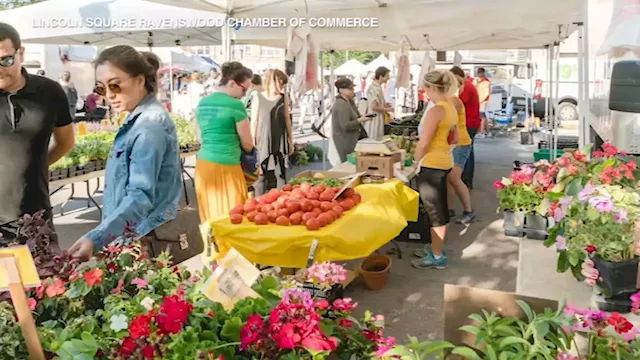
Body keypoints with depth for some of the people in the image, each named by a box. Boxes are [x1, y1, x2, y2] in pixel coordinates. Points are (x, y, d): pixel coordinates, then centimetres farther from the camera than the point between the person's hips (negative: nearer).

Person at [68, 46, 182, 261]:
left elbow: (140, 195, -30)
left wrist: (96, 239, -39)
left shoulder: (149, 126, -21)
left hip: (145, 239, -10)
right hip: (132, 234, 10)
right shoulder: (139, 119, 10)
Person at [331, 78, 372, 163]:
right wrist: (360, 120, -20)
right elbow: (346, 126, -25)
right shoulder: (342, 105, -19)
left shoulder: (347, 102, 13)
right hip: (346, 141, -10)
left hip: (350, 139, 10)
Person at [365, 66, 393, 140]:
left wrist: (384, 104, 11)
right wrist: (387, 109, -12)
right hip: (374, 122, -10)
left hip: (377, 121, 10)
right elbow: (374, 107, -24)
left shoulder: (377, 87, 13)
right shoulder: (375, 88, -18)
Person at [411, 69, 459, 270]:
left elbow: (424, 143, -20)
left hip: (432, 165, -10)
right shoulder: (451, 108, 9)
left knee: (434, 211, 0)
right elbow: (454, 139, 18)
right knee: (439, 209, 19)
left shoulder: (435, 111, -19)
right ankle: (436, 248, 32)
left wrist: (416, 161, -5)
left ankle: (437, 257, 10)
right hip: (444, 162, 10)